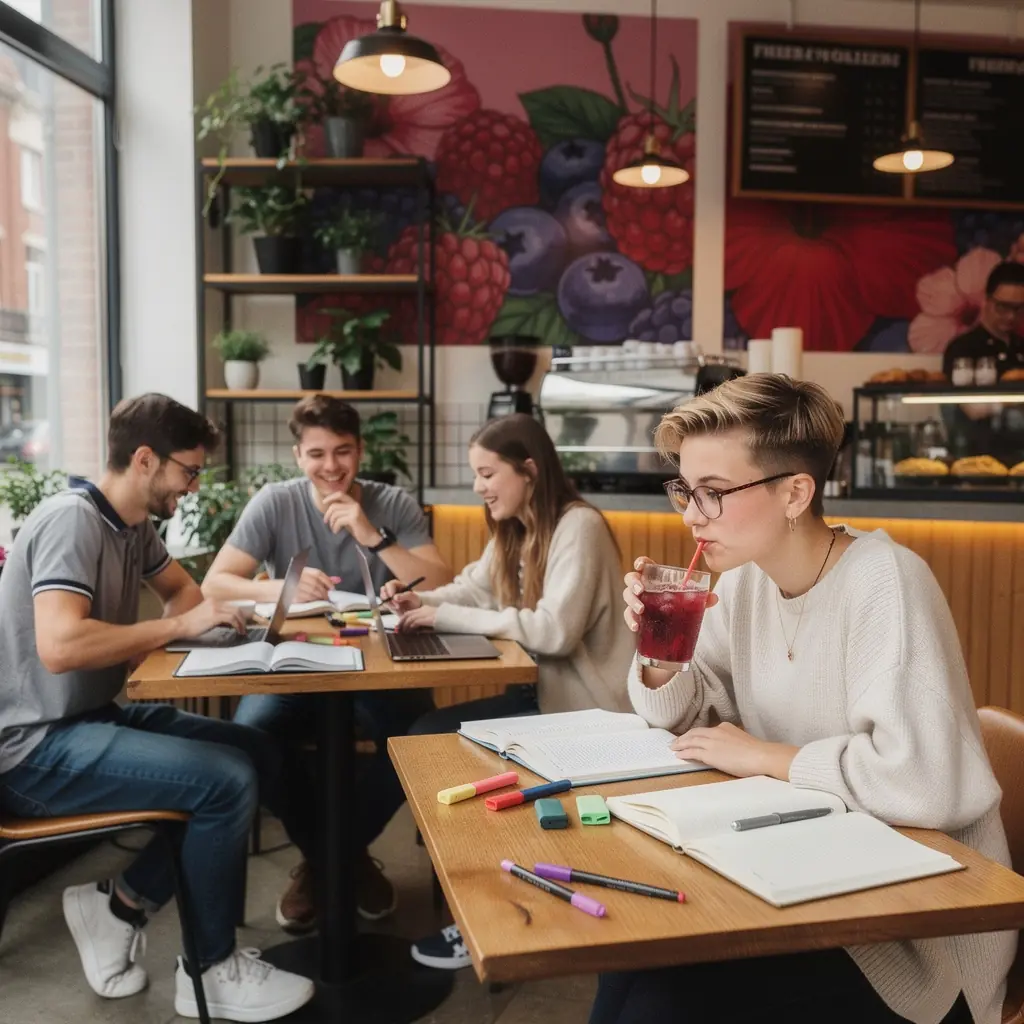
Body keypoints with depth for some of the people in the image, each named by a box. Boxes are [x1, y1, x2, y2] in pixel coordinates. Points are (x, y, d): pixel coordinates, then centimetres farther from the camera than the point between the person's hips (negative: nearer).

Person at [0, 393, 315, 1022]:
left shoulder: (134, 526, 7)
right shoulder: (73, 520, -19)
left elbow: (180, 587, 25)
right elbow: (60, 646, -33)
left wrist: (213, 613, 1)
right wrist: (180, 626, -23)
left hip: (97, 715, 10)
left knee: (257, 754, 2)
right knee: (227, 781, -21)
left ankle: (121, 905, 9)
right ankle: (212, 970, 1)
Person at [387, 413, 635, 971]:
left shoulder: (578, 527, -20)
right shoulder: (515, 530, 12)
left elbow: (554, 630, -30)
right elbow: (471, 590, 11)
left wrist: (445, 617, -25)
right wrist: (420, 601, -11)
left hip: (586, 711, -9)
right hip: (544, 693, 9)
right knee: (425, 735, -1)